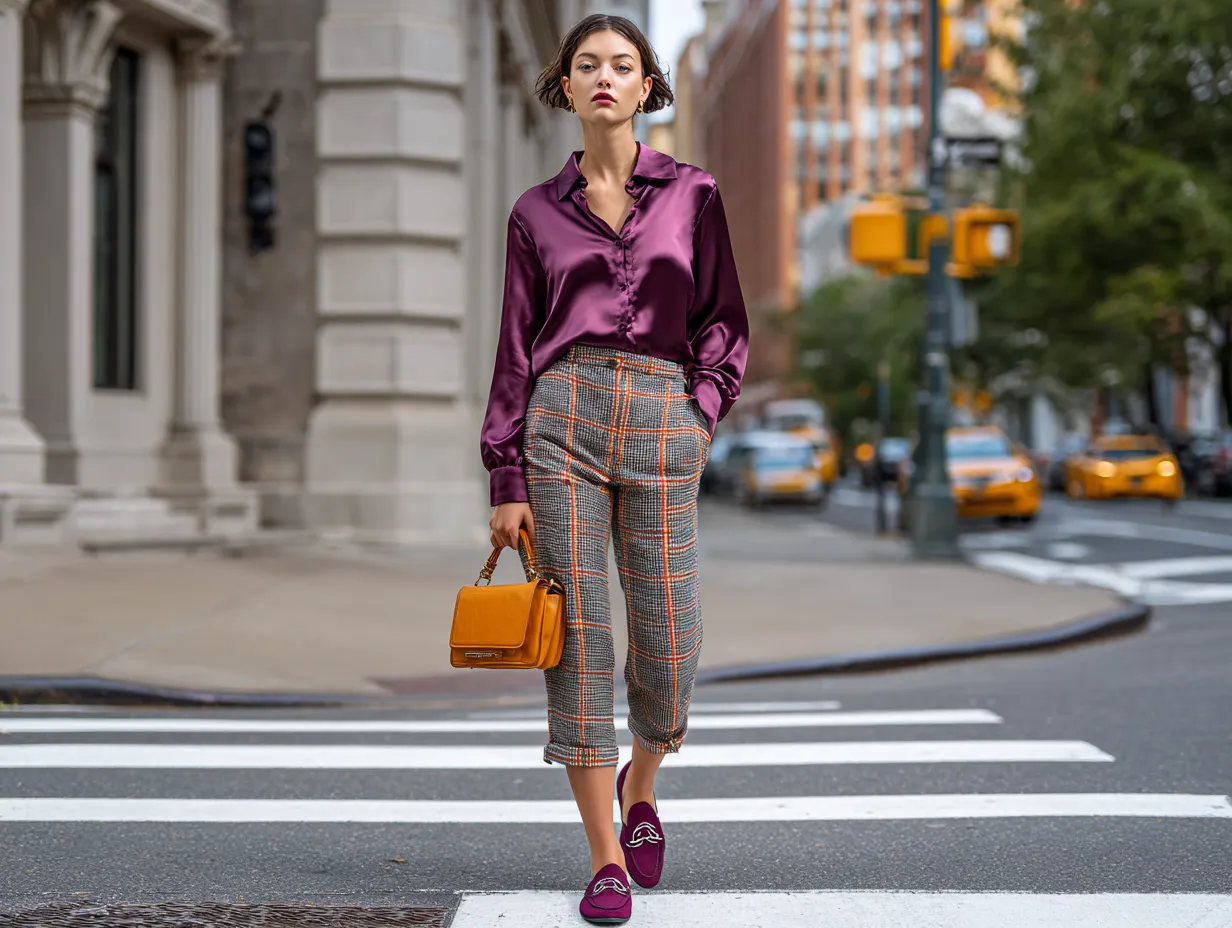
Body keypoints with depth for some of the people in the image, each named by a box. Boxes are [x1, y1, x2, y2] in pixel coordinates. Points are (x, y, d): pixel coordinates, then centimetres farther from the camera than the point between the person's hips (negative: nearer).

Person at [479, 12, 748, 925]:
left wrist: (699, 414, -1)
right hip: (562, 418, 0)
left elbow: (725, 324, 13)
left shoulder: (691, 194, 10)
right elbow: (517, 348, 8)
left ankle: (640, 784, 31)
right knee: (581, 639, -4)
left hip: (663, 425, 0)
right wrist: (507, 480, 3)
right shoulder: (538, 212, 10)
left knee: (668, 650, -1)